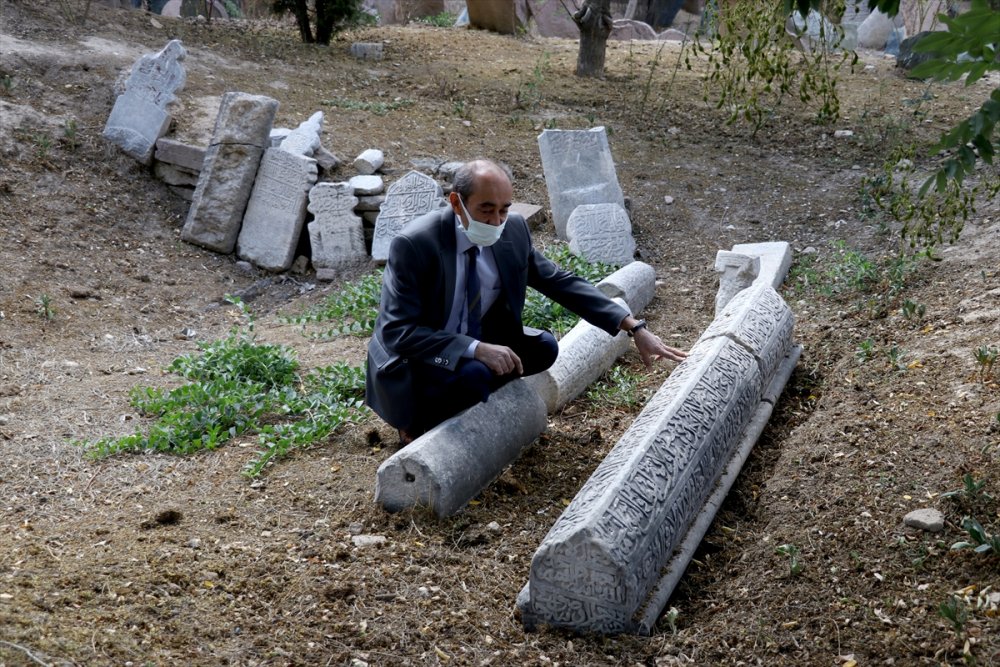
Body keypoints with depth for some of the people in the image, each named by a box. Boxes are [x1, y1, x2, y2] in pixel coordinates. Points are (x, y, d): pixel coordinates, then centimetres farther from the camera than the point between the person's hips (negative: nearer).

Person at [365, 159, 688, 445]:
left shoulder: (513, 230, -10)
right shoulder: (414, 244, -27)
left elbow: (562, 282, -3)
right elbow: (397, 331, -28)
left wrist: (634, 327, -11)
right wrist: (476, 349, -37)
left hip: (475, 342, 7)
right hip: (414, 358, -6)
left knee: (544, 347, -10)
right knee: (474, 374, -33)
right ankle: (418, 424, -4)